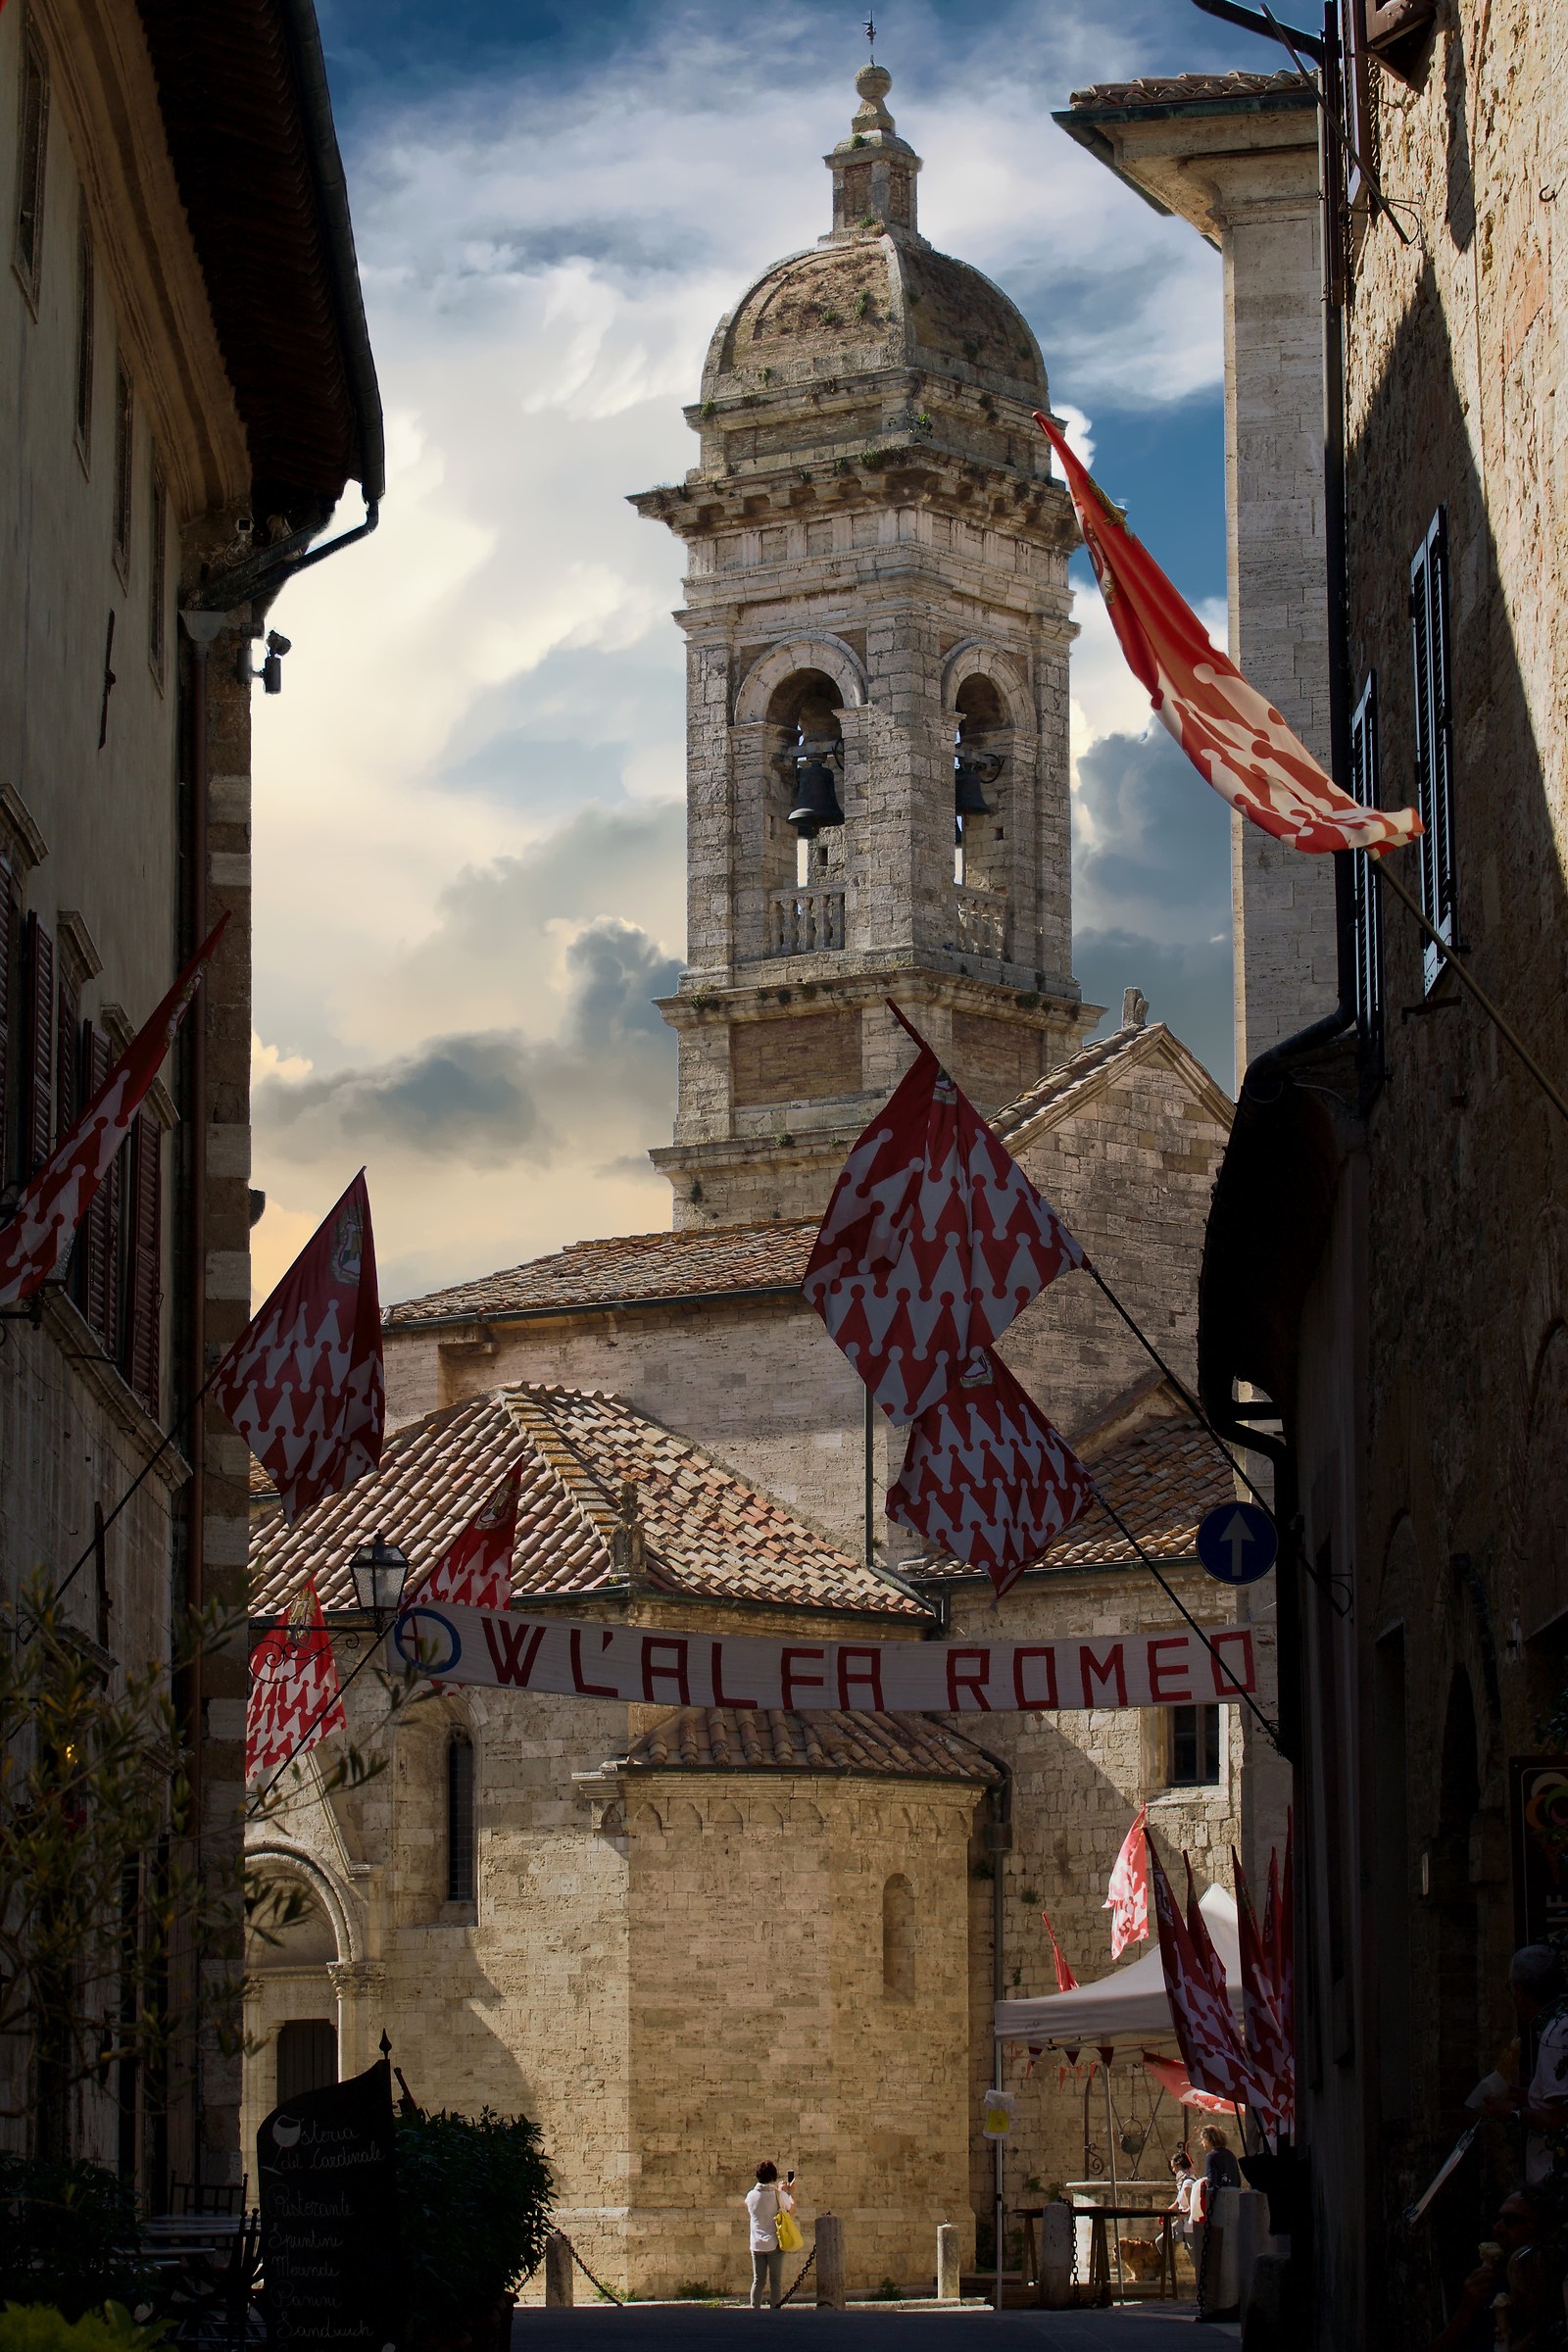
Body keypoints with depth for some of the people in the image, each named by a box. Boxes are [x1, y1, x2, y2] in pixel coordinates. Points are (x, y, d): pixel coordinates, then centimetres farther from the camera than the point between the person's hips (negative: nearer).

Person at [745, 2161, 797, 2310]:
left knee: (758, 2281, 7)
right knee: (776, 2281, 4)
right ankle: (776, 2312, 2)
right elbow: (792, 2210, 5)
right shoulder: (780, 2195, -11)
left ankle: (755, 2310, 1)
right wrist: (791, 2193, 20)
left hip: (757, 2245, 3)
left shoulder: (751, 2195, -2)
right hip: (774, 2244, -3)